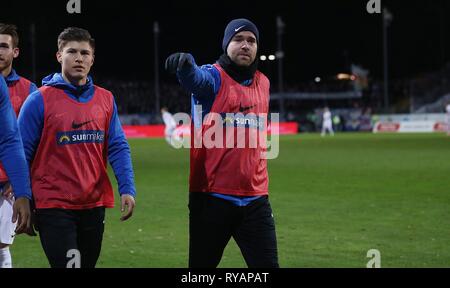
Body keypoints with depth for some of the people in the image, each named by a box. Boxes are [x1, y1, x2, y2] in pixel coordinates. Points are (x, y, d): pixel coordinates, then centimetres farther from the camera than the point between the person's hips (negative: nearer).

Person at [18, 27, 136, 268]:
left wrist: (127, 190, -4)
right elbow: (22, 153, -2)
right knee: (68, 263, -13)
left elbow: (118, 148, 8)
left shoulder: (105, 99, 9)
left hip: (94, 204, 5)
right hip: (53, 205, -5)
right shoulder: (40, 100, -4)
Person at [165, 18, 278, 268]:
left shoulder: (263, 83, 12)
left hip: (255, 199, 4)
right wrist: (185, 64, -54)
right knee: (202, 264, 5)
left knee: (267, 265, 1)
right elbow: (194, 77, -30)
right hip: (212, 197, -4)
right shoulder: (214, 78, -5)